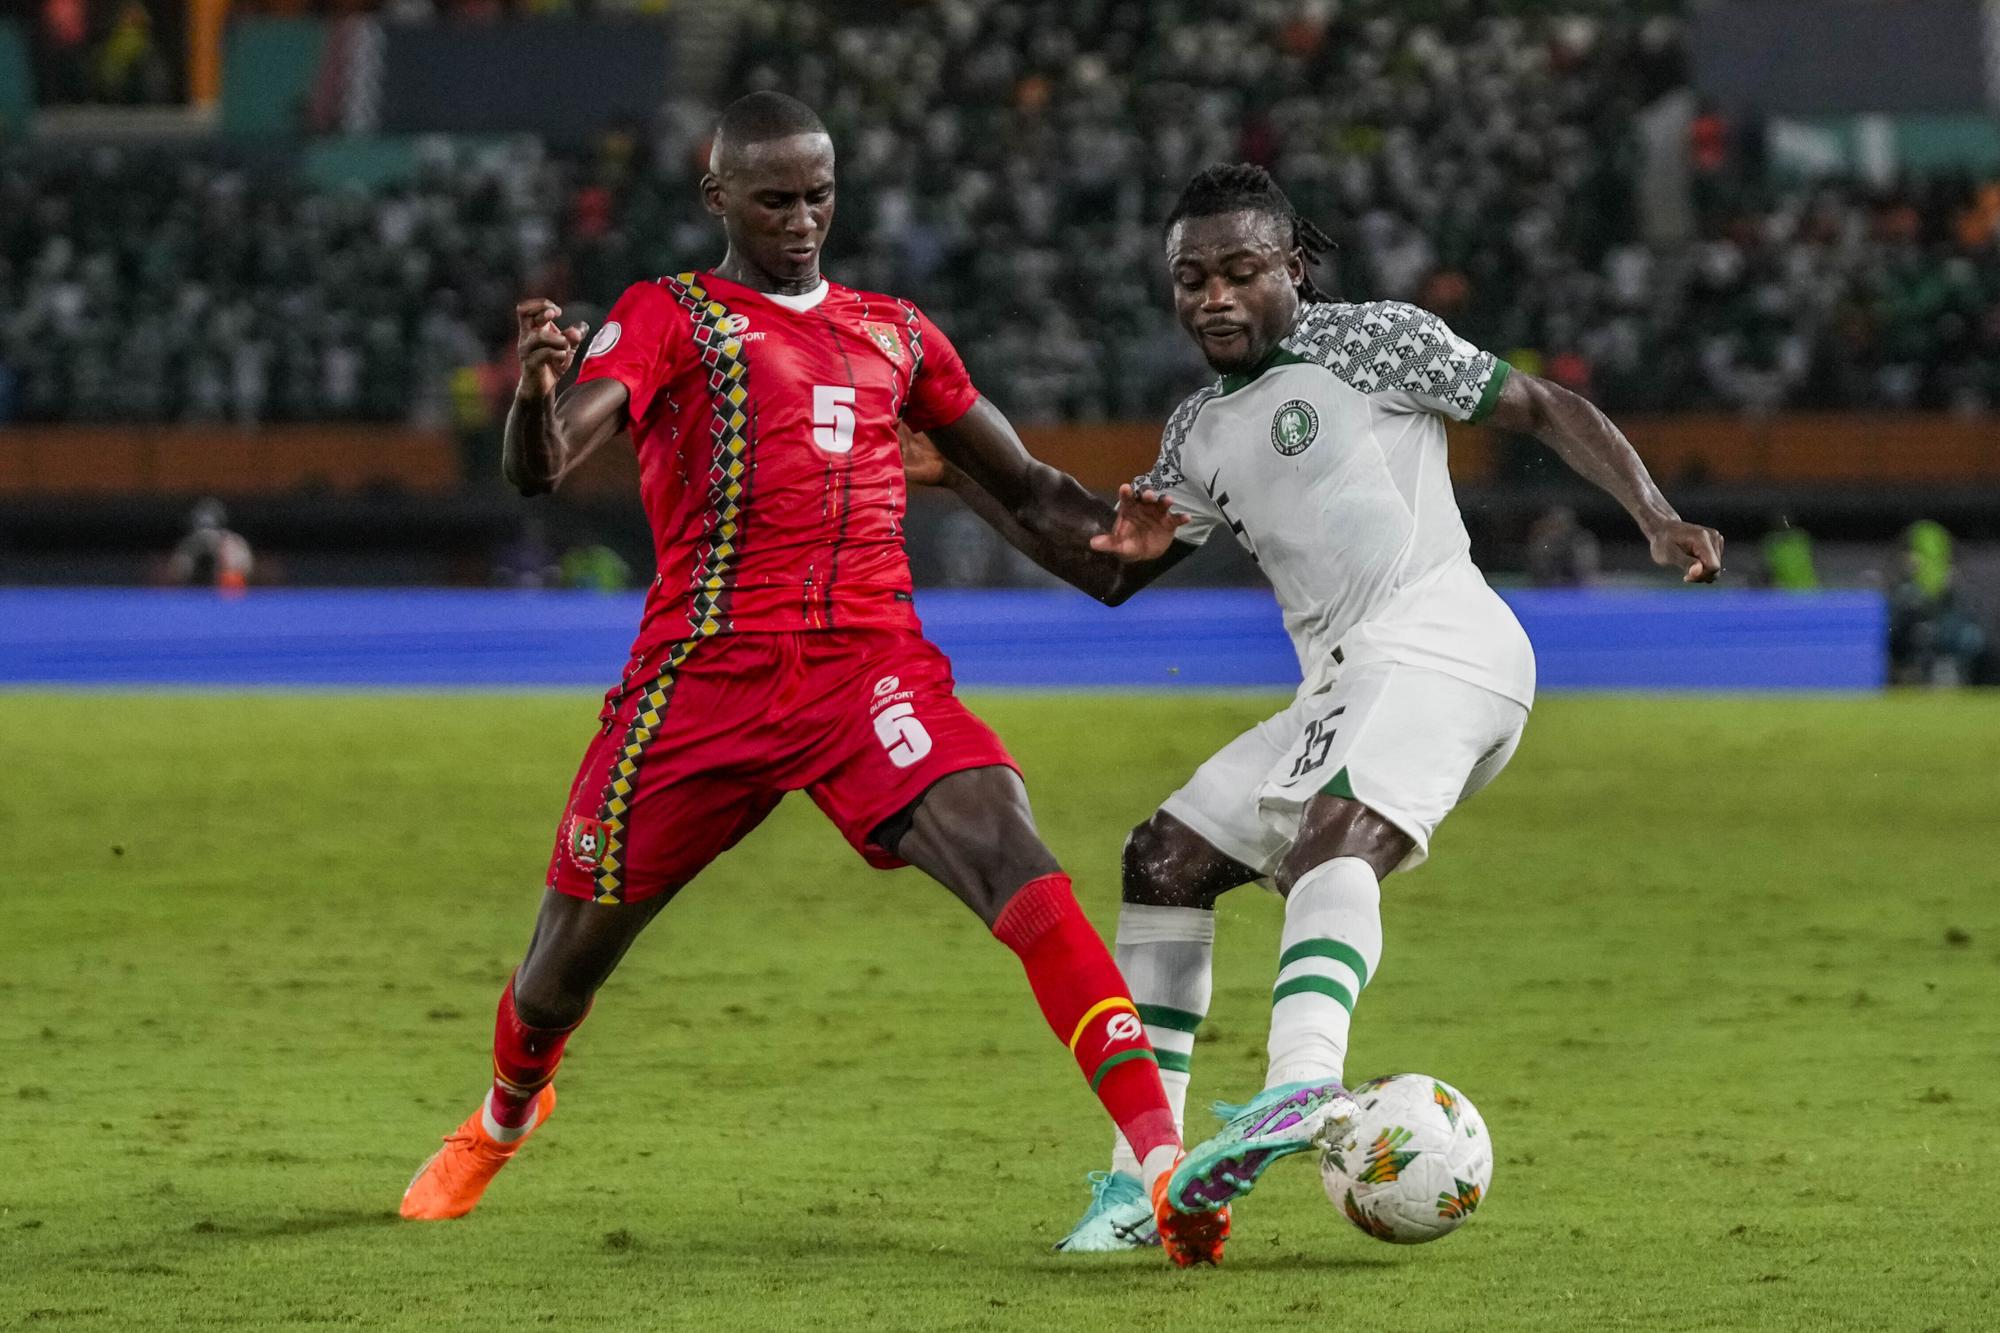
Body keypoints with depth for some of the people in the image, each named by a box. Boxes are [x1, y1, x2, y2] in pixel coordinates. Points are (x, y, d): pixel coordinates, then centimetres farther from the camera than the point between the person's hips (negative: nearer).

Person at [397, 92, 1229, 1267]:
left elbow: (1025, 485, 25)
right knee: (572, 952, 12)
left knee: (1016, 865, -24)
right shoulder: (670, 318, 4)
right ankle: (506, 1117, 48)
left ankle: (1163, 1158, -32)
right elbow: (541, 469, -11)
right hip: (704, 679, -1)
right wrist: (534, 389, -35)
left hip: (872, 669, 1)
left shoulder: (895, 334, 17)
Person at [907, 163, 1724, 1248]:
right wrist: (964, 482, 20)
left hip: (1434, 639, -8)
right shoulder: (1201, 431, 23)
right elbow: (1108, 571, 28)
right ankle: (1140, 1176, 9)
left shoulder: (1369, 341, 4)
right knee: (1164, 861, 8)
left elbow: (1544, 409, 4)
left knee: (1333, 840, -33)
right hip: (1342, 687, 8)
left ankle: (1302, 1083, -59)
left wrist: (1655, 518, -9)